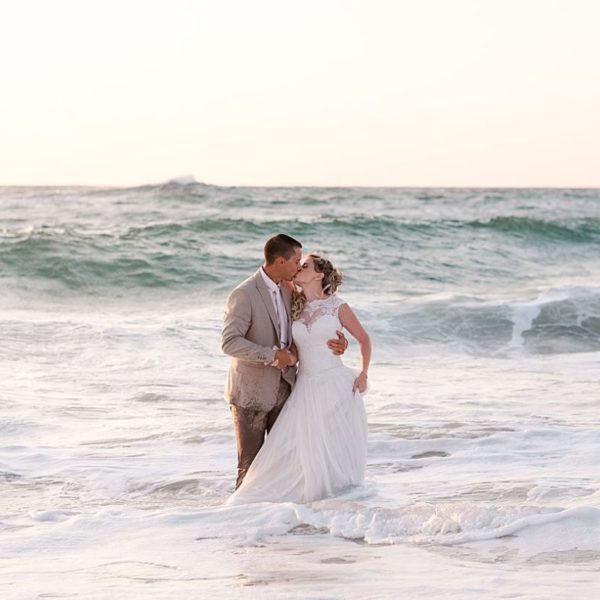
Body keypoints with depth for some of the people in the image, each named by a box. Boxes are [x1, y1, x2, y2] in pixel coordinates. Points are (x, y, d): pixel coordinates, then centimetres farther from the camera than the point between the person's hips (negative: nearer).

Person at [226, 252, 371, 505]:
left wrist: (363, 374, -3)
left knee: (339, 450, 0)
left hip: (337, 386, -3)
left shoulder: (337, 306, -2)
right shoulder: (294, 307, 7)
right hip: (306, 388, 3)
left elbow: (364, 339, 6)